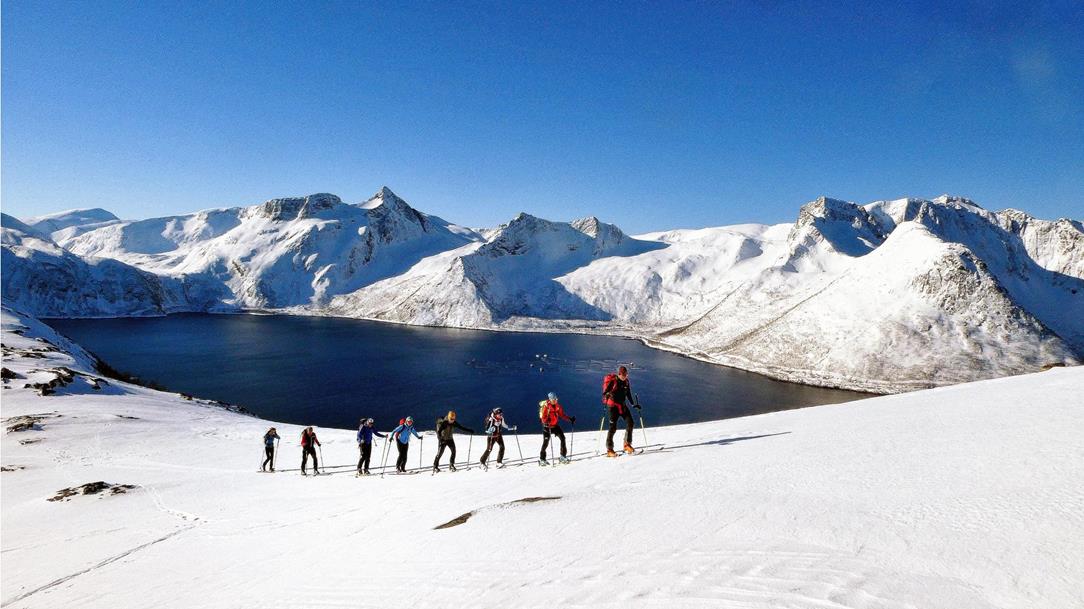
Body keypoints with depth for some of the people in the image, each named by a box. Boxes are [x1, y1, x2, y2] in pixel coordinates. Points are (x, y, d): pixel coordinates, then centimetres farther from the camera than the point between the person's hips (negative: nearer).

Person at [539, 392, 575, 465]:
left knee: (562, 438, -4)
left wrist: (570, 419, 0)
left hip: (555, 425, 6)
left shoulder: (557, 405, 2)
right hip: (547, 426, -5)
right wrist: (546, 422, -36)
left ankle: (563, 456, 6)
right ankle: (542, 459, 6)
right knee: (546, 442, -7)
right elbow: (543, 417, -17)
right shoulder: (546, 406, -14)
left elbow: (562, 414, 10)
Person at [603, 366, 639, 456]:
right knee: (613, 427, -8)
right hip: (613, 405, -6)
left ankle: (627, 444, 8)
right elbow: (604, 392, -14)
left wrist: (633, 404, 19)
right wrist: (609, 394, -35)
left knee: (630, 423, -6)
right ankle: (609, 450, 0)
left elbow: (628, 394, 18)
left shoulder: (626, 382, 6)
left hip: (622, 405, 6)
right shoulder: (612, 381, -11)